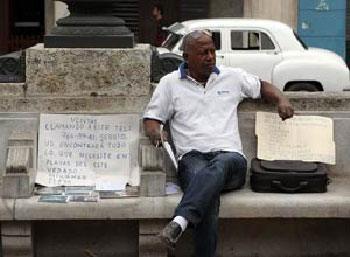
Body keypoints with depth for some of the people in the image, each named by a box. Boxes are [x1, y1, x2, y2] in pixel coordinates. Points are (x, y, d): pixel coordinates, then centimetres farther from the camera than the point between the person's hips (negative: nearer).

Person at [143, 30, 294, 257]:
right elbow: (151, 118, 17)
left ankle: (181, 221, -59)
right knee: (209, 197, -37)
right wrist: (155, 133, -8)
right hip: (192, 157, 0)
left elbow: (262, 86, 34)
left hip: (230, 155, 1)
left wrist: (282, 100, 13)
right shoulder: (170, 83, 17)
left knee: (218, 166, -41)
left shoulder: (232, 77, 22)